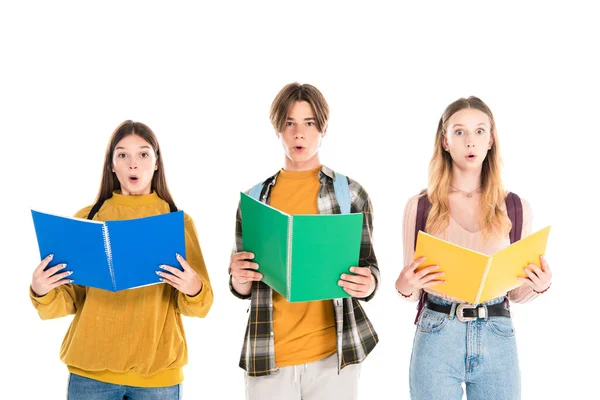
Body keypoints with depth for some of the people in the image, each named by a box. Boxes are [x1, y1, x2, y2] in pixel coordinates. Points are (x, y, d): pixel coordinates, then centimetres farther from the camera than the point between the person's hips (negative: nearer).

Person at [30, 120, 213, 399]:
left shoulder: (179, 221, 1)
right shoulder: (87, 218, 3)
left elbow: (200, 306, 0)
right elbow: (68, 302, 3)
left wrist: (193, 290, -21)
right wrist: (42, 292, -17)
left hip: (157, 373, 0)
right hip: (90, 370, 1)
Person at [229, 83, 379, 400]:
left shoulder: (350, 193, -1)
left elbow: (368, 265, 4)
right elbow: (242, 287, 9)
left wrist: (368, 285, -18)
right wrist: (239, 279, -13)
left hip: (333, 352, -1)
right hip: (266, 355, 2)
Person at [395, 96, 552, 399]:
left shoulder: (516, 207, 3)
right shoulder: (419, 207, -1)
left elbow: (516, 292, 10)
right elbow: (411, 288, 6)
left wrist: (538, 286, -11)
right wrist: (403, 286, -16)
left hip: (497, 339, 2)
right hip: (436, 338, -1)